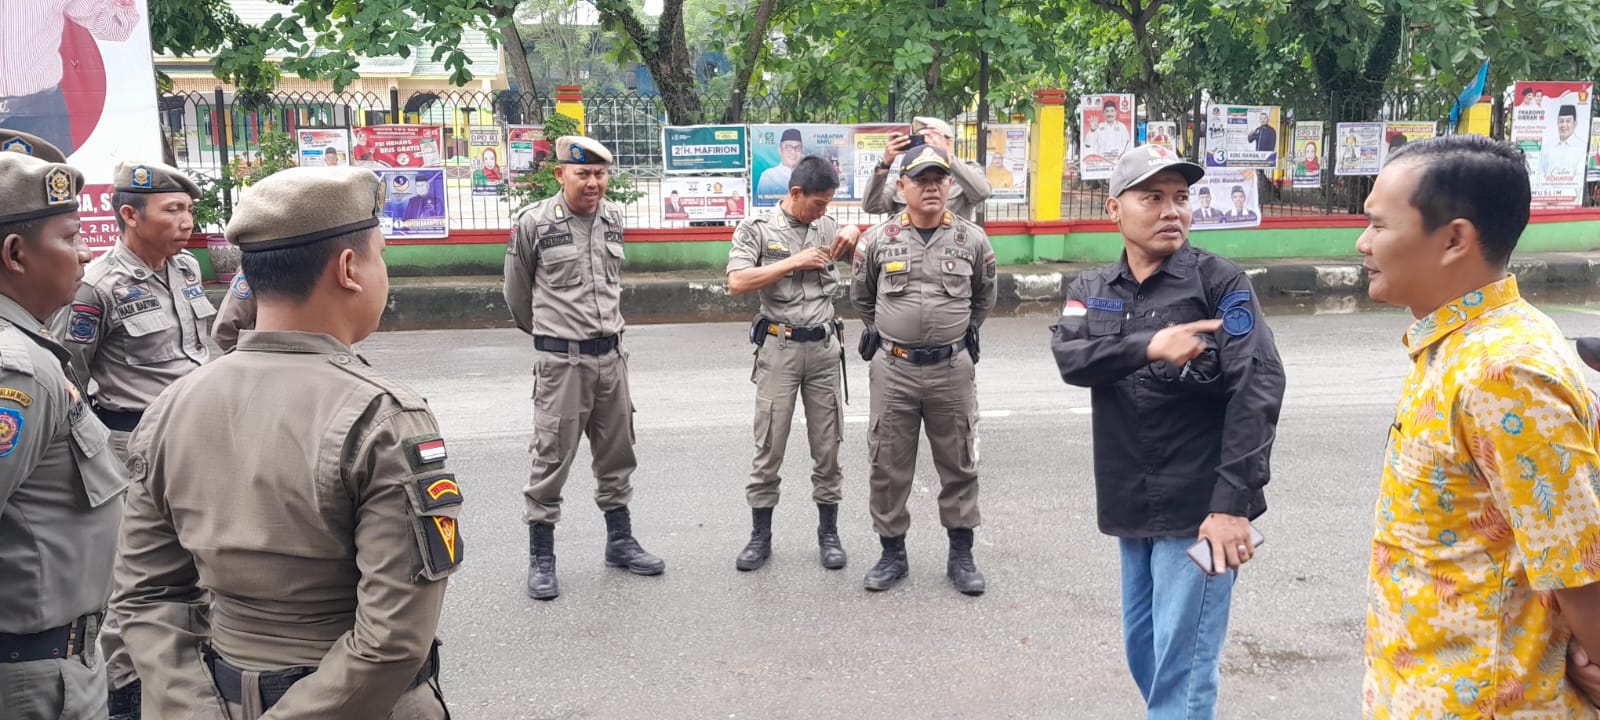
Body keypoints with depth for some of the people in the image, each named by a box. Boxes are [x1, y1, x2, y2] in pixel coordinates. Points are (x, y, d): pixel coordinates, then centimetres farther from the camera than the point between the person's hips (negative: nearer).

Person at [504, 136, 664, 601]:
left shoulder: (613, 218, 6)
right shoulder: (534, 223, -10)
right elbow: (517, 289, 4)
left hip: (611, 354, 5)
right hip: (561, 360, -5)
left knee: (617, 454, 14)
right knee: (552, 459, 0)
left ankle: (620, 541, 29)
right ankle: (541, 558, 12)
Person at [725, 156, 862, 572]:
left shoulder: (828, 227, 8)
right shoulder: (756, 229, -2)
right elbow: (737, 283, -15)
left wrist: (855, 233, -5)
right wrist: (795, 262, -15)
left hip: (824, 348, 3)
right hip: (779, 348, -3)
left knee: (827, 446, 8)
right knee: (769, 447, 2)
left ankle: (828, 532, 21)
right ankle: (760, 536, 14)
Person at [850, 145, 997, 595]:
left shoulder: (972, 240, 0)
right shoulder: (878, 240, 0)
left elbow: (984, 296, 18)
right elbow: (861, 296, 17)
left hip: (953, 368, 0)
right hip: (894, 368, 0)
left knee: (958, 464, 9)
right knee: (889, 465, 6)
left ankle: (961, 556, 22)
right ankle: (893, 554, 21)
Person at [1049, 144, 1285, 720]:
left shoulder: (1221, 283, -7)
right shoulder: (1091, 289, 7)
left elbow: (1257, 387, -16)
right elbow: (1070, 358, -12)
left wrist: (1233, 502, -23)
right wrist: (1148, 347, -30)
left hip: (1200, 508, -5)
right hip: (1130, 506, 5)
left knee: (1181, 670, -2)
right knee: (1142, 650, 18)